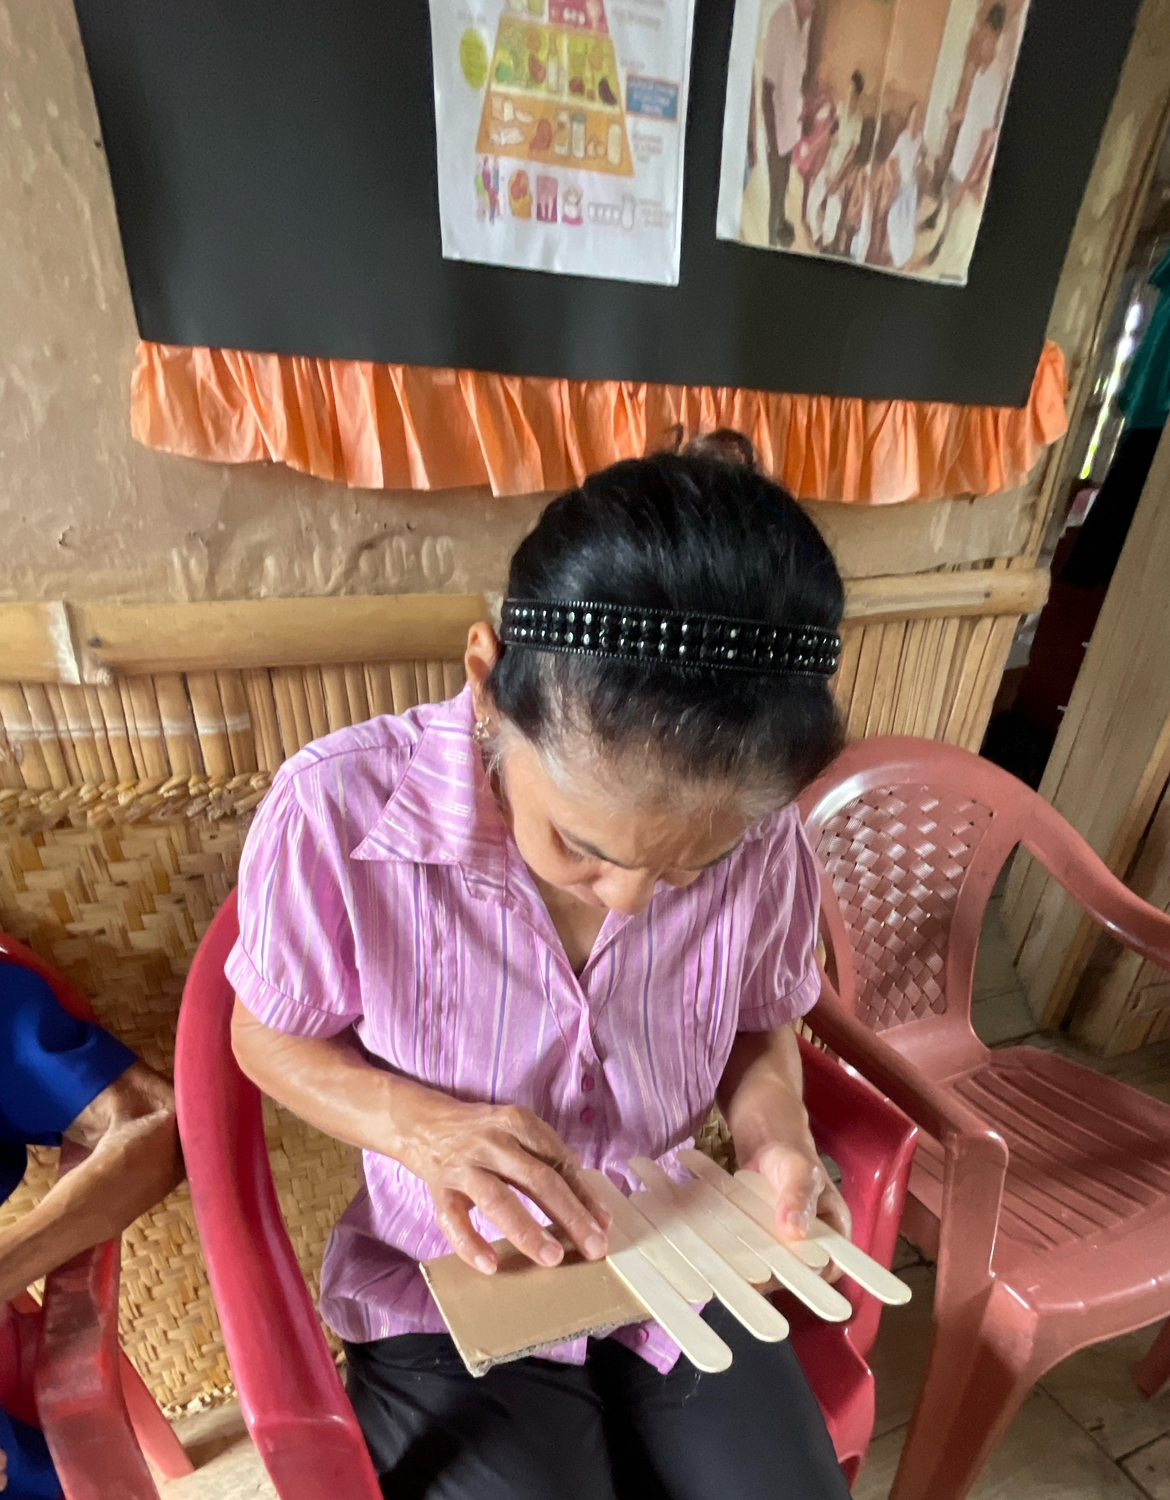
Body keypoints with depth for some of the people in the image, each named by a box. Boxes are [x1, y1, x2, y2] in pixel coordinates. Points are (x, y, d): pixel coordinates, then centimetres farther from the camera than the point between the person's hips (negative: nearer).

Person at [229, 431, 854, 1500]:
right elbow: (273, 1041, -9)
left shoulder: (761, 830, -18)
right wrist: (423, 1127, -26)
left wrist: (777, 1138, -18)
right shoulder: (337, 811, -28)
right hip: (458, 1292, -1)